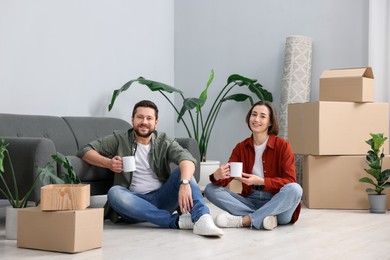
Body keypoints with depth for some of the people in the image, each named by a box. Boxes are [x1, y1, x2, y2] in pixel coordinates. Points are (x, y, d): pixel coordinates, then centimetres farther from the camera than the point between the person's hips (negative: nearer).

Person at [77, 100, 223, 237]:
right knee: (114, 193, -32)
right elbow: (85, 150, 6)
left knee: (182, 172, -21)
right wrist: (108, 163, -14)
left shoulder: (164, 142, 3)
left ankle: (202, 219, -44)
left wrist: (184, 183, -39)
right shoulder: (120, 139, 6)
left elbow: (186, 159, -17)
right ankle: (177, 221, -36)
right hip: (134, 202, 0)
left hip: (161, 200, 0)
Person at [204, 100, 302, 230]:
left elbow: (289, 181, -10)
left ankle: (243, 220, -29)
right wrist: (217, 176, -26)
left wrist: (260, 181, -24)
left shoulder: (282, 145, -4)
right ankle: (261, 218, -29)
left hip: (276, 202, -3)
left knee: (294, 189, -34)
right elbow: (227, 175, -1)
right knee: (210, 189, -14)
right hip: (250, 201, 3)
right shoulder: (241, 147, 7)